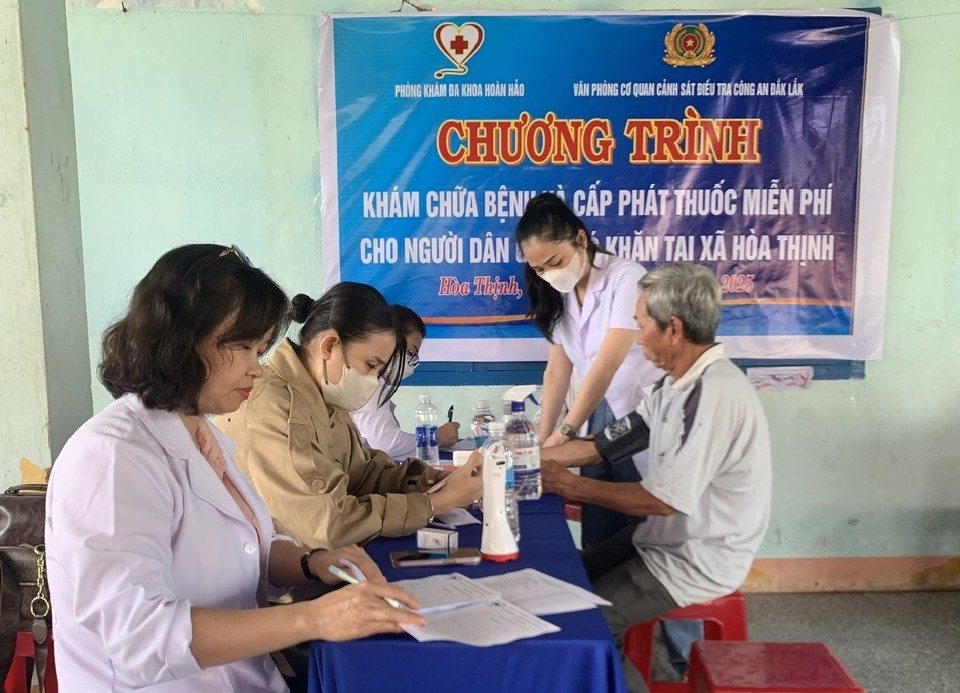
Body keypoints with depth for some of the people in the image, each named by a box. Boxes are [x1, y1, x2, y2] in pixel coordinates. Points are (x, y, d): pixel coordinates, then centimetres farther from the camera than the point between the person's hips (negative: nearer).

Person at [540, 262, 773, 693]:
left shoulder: (715, 395, -28)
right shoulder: (676, 384, 3)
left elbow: (664, 500, -26)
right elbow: (604, 445, 6)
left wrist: (572, 486, -15)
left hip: (698, 565, -9)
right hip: (668, 539, 9)